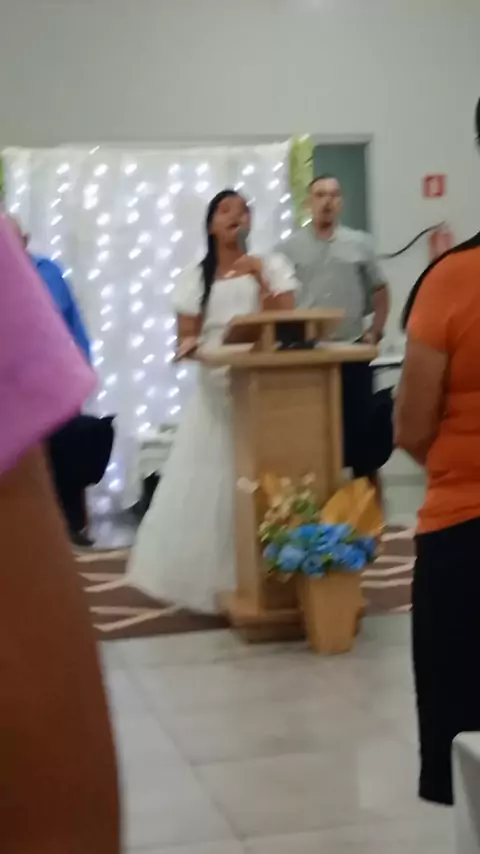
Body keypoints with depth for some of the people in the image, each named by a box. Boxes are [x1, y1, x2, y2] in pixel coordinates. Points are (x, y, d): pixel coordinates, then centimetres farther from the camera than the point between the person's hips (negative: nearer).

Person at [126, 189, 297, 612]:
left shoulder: (271, 266, 4)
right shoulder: (196, 279, 8)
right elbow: (185, 337, 6)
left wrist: (260, 278, -14)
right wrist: (189, 346, -17)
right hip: (215, 391, 2)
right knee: (205, 486, -1)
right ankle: (207, 580, 8)